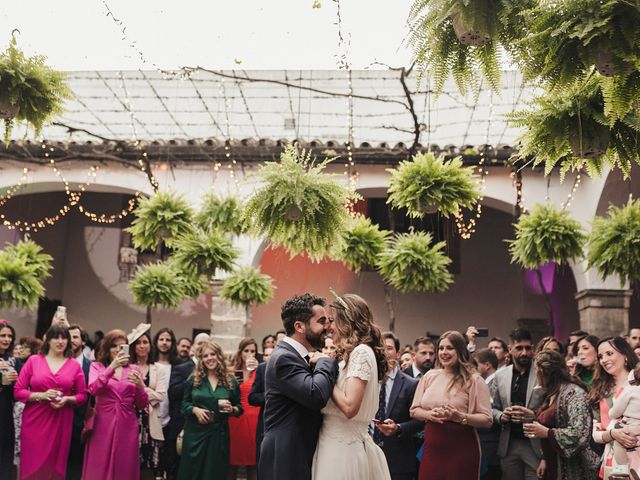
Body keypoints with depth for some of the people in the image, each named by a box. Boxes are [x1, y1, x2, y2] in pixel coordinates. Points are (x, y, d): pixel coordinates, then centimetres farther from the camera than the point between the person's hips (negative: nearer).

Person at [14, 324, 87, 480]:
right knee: (33, 467, -2)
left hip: (61, 422, 1)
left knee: (55, 466, 4)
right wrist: (41, 395, -13)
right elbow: (18, 392, 1)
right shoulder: (33, 360, 3)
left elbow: (83, 395, 9)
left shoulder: (74, 365, 5)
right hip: (34, 420, -1)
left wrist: (66, 399, -10)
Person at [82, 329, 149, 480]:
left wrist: (140, 386, -13)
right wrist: (112, 367, -23)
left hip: (127, 427, 2)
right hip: (103, 426, -2)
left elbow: (142, 405, 6)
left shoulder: (133, 369, 10)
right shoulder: (97, 366, 5)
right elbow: (93, 389, -15)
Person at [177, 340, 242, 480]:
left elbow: (239, 408, 7)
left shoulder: (230, 380, 2)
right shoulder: (194, 379, 3)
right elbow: (184, 403, 7)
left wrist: (232, 409, -14)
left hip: (219, 433, 0)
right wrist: (195, 410, -12)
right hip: (196, 432, 0)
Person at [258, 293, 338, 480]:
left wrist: (319, 364, 0)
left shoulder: (296, 355, 13)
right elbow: (316, 395, -31)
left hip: (299, 455, 10)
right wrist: (325, 361, -15)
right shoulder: (284, 358, -18)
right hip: (286, 460, -10)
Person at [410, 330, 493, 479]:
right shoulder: (429, 376, 9)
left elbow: (487, 420, -7)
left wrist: (459, 417, -20)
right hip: (432, 447, 3)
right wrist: (429, 414, -8)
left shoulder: (473, 380, -3)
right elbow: (414, 410, 12)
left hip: (461, 449, -3)